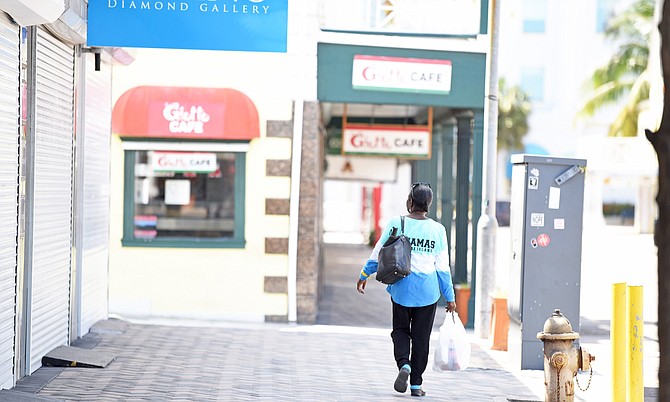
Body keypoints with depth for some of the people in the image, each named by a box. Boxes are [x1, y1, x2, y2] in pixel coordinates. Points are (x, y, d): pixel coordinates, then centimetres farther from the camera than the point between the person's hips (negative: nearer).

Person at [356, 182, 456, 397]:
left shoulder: (396, 223, -5)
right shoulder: (438, 229, -1)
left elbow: (379, 253, 1)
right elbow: (443, 267, 0)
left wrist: (364, 275, 16)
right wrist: (449, 296, 7)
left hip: (402, 287, -1)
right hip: (427, 290, 1)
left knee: (400, 330, 15)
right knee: (421, 337, 9)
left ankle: (404, 364, -11)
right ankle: (416, 383, 10)